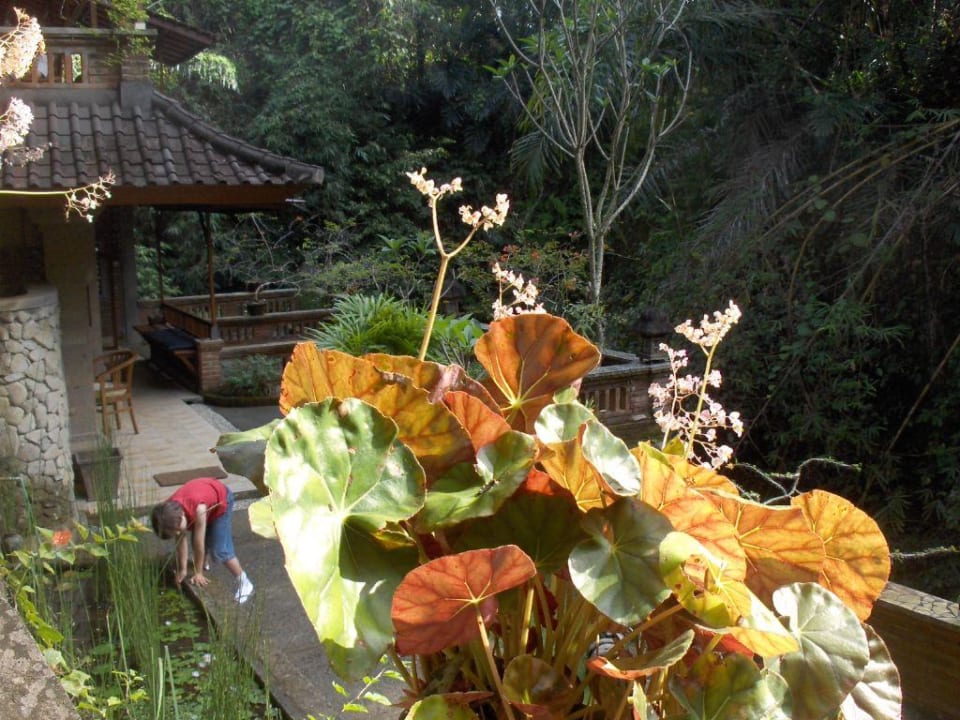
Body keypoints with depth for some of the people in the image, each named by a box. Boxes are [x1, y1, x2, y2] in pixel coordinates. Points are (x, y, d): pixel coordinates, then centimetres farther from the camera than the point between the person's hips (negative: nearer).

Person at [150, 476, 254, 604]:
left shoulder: (198, 508, -43)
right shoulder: (170, 512, -25)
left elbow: (199, 544, -31)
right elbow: (181, 542, -12)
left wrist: (198, 573, -20)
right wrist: (182, 569, -7)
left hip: (221, 498, -5)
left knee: (220, 550, -11)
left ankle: (245, 583, -2)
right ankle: (205, 564, 41)